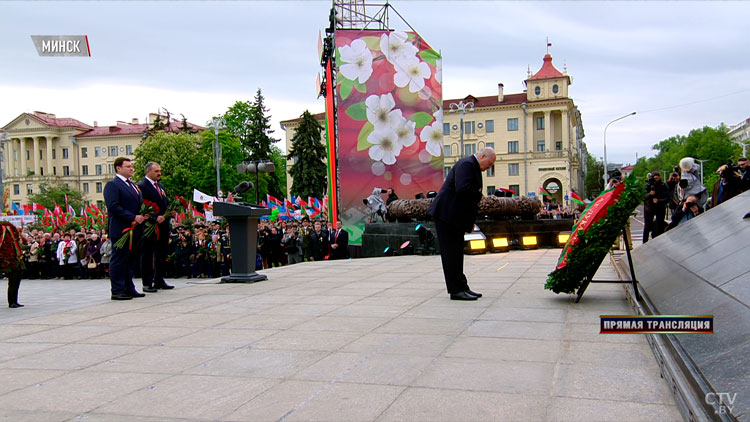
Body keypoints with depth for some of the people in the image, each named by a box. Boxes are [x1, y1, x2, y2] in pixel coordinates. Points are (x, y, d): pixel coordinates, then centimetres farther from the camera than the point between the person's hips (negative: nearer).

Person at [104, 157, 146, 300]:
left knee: (131, 260, 12)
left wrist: (143, 215, 4)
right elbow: (113, 207, -18)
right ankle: (117, 291, 1)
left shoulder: (133, 185, 20)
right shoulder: (112, 185, -8)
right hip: (121, 230, -9)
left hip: (134, 229, 9)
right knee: (118, 260, -3)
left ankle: (129, 289, 20)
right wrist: (133, 217, -19)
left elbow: (139, 204, 26)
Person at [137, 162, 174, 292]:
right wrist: (155, 218, -24)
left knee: (161, 254, 12)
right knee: (147, 255, 0)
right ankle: (147, 284, 4)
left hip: (163, 225, 8)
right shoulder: (141, 186, -8)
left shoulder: (160, 186, 19)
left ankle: (159, 281, 21)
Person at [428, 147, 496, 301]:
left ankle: (461, 288, 20)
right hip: (446, 214, -11)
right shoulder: (466, 164, -14)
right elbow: (462, 189, -29)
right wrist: (479, 196, -12)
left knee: (457, 253, 14)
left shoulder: (473, 167, 19)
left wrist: (470, 221, 18)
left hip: (455, 217, 11)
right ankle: (456, 290, -2)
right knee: (451, 253, -5)